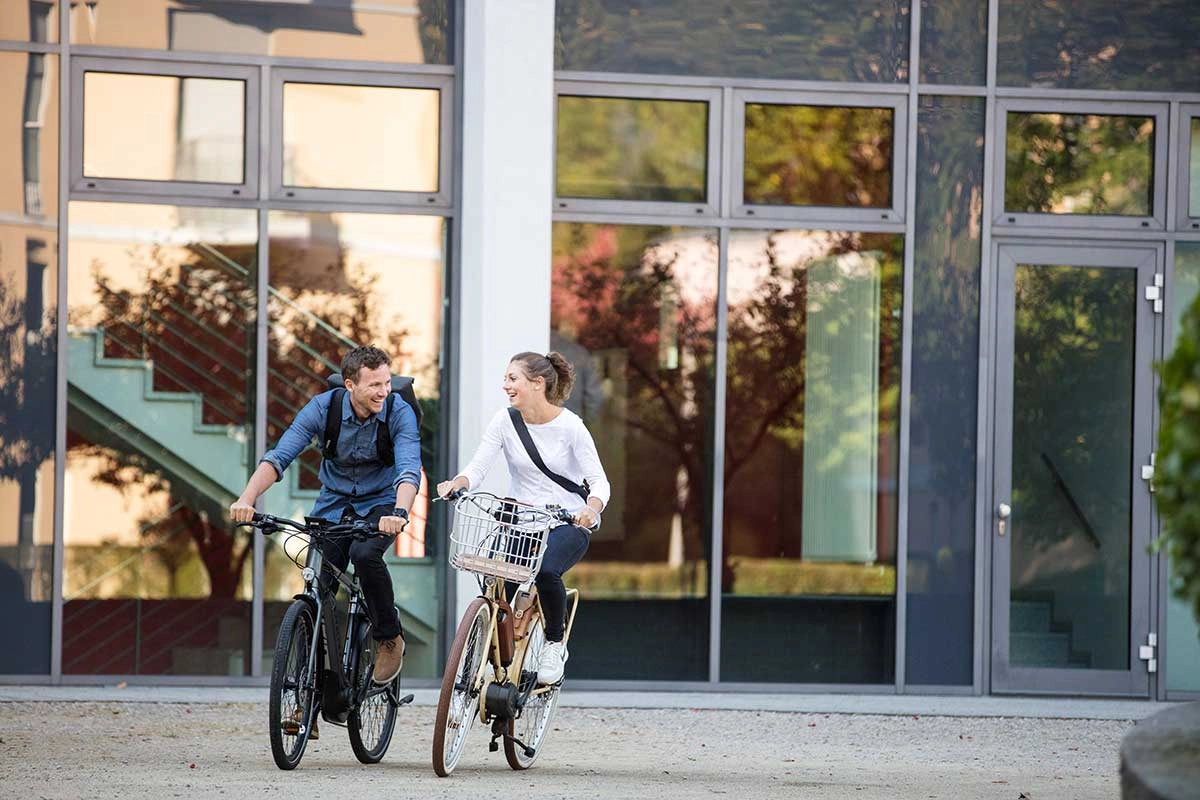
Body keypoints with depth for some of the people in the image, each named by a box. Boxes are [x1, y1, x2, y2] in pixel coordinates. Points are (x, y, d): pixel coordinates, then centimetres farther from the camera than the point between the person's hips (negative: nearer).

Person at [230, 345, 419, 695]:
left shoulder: (399, 413, -21)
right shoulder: (323, 408, -17)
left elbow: (409, 469, -33)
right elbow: (279, 456, -24)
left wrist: (399, 512, -54)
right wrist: (247, 499, -40)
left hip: (380, 504, -2)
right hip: (334, 503, 2)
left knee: (364, 554, -32)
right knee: (320, 587, -8)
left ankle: (389, 639, -10)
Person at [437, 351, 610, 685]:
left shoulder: (569, 426, -10)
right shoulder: (504, 422, -1)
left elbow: (598, 481, -11)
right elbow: (477, 468, -6)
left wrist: (591, 508, -33)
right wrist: (457, 482, -29)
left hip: (566, 522, -3)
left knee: (545, 570, -33)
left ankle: (555, 644, -5)